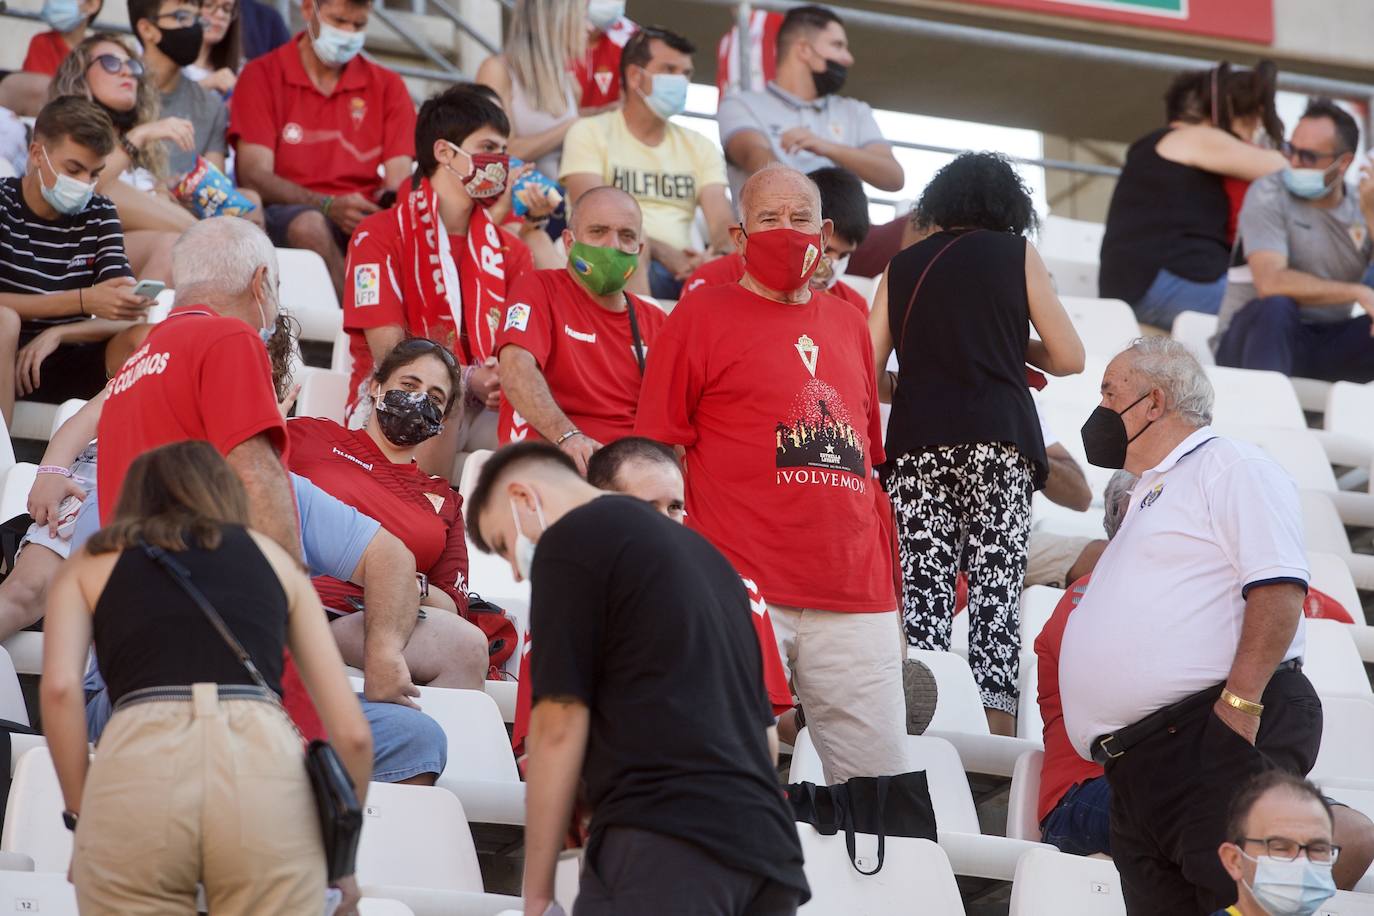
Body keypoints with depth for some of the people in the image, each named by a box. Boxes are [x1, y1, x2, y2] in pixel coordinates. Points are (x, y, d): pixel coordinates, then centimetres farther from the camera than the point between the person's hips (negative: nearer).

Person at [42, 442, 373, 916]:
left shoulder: (93, 562, 27)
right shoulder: (272, 556, 31)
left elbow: (60, 687, 5)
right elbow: (351, 730, 24)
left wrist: (81, 817, 12)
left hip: (137, 770, -1)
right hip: (265, 767, 1)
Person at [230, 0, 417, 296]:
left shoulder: (386, 86, 17)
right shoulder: (262, 75, 7)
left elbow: (398, 180, 5)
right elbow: (253, 176, -4)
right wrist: (328, 205, -20)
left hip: (368, 217, 2)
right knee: (309, 225, -39)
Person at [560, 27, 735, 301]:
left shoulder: (700, 147, 21)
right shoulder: (589, 133, 8)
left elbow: (722, 223, 5)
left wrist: (718, 255, -21)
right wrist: (663, 253, -22)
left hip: (685, 271, 4)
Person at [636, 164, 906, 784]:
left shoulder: (849, 325, 20)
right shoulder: (702, 315, 5)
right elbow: (658, 452, 2)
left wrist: (887, 572, 19)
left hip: (855, 594, 5)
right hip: (740, 588, -5)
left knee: (882, 786, 0)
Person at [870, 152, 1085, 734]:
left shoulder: (902, 267, 17)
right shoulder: (1016, 255, 11)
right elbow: (1068, 358, 9)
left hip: (916, 443, 2)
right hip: (997, 437, -2)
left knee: (923, 585, -2)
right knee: (997, 584, -4)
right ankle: (997, 726, -14)